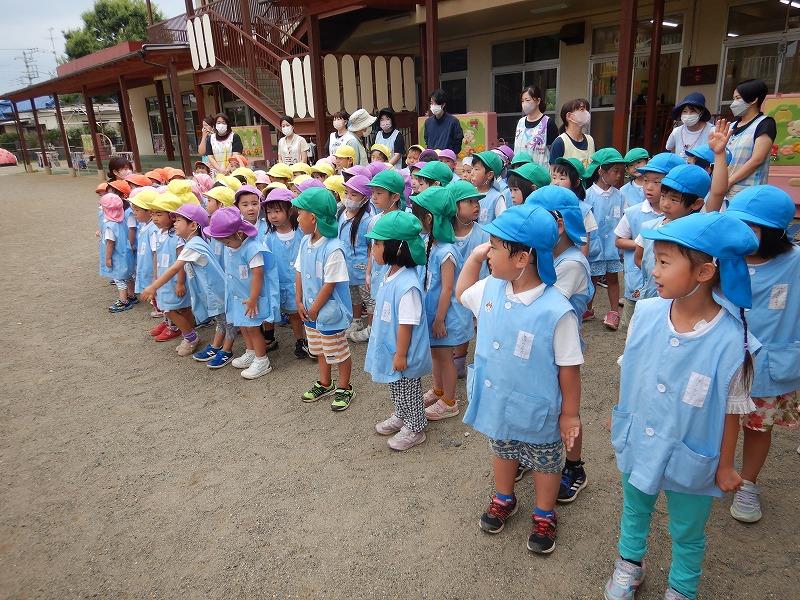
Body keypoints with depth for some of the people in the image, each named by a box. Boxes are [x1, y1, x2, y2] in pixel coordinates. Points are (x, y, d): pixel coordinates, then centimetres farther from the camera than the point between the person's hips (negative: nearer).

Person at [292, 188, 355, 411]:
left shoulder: (333, 249, -26)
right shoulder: (305, 243, -1)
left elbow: (330, 284, -24)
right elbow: (299, 273, 6)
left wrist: (314, 308, -16)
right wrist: (300, 302, 1)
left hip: (330, 311, -8)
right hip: (310, 310, 8)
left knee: (339, 353, 9)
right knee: (319, 350, 24)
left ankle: (344, 388, 29)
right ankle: (325, 383, 43)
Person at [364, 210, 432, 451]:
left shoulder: (407, 285, -32)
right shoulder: (391, 274, -1)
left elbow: (407, 324, -26)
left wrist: (401, 355, -19)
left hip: (402, 354, -9)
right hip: (389, 347, 9)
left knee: (407, 391, 11)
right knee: (395, 387, 27)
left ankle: (415, 429, 31)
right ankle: (400, 417, 48)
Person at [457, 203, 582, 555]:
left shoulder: (556, 311, -31)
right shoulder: (490, 290, -11)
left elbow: (569, 367, -20)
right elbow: (462, 293, 12)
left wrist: (570, 414, -10)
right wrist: (474, 257, -4)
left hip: (536, 413, -5)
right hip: (496, 403, 6)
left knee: (544, 463, 21)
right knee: (501, 450, 29)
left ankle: (544, 516, 46)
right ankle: (503, 500, 55)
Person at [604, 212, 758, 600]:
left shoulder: (730, 340, -27)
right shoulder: (646, 313, -16)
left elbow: (731, 411, -14)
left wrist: (725, 466, -3)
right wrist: (618, 415, 11)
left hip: (690, 460, -3)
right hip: (636, 444, 4)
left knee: (687, 533, 23)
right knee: (634, 510, 28)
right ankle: (630, 564, 56)